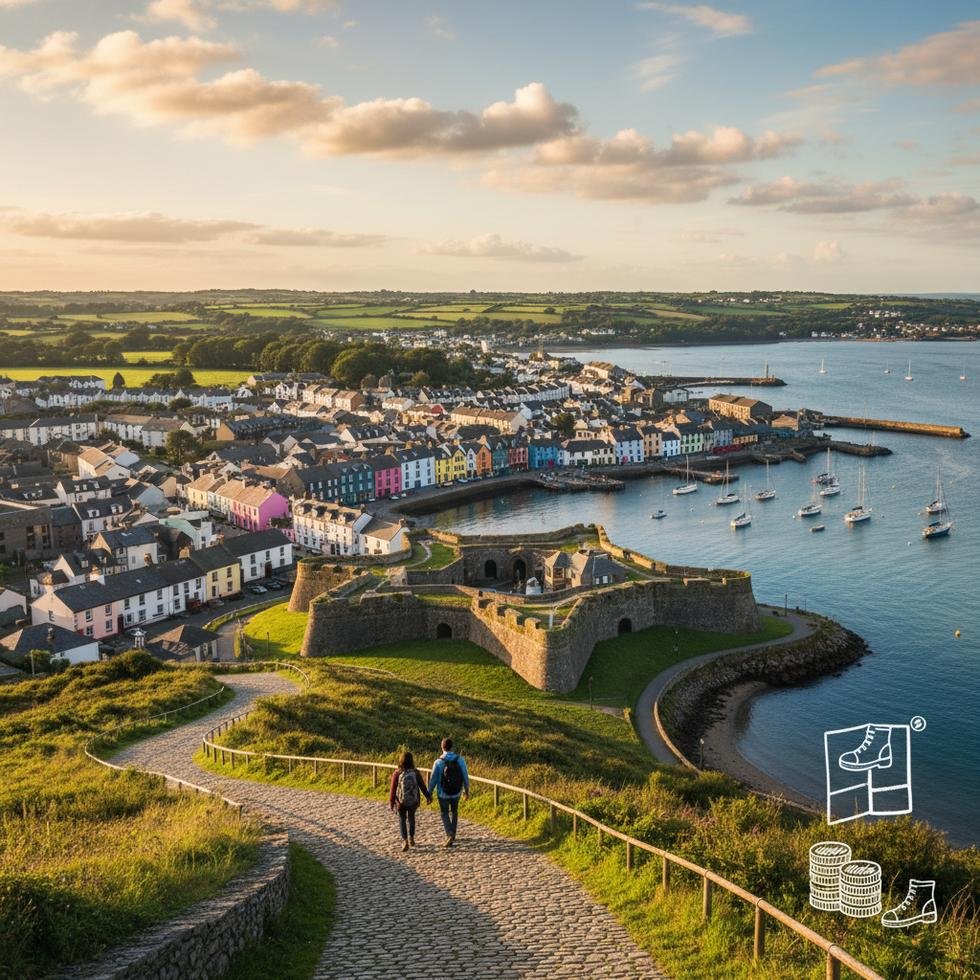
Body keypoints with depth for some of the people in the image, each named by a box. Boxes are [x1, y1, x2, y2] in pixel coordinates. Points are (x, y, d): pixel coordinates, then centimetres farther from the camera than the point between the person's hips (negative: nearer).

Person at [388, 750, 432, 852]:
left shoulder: (397, 773, -14)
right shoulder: (416, 773, -10)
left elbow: (393, 789, -9)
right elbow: (422, 786, -3)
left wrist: (391, 802, 1)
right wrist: (428, 797, 10)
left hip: (401, 802, -2)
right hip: (413, 801, 2)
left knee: (402, 820, 13)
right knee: (411, 818, 23)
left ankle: (405, 840, 0)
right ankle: (411, 838, 30)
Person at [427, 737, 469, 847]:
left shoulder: (438, 762, -18)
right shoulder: (460, 759, -13)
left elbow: (433, 779, -12)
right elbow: (465, 776, -6)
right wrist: (466, 791, 9)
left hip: (443, 793, -2)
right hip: (456, 792, 2)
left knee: (445, 814, 15)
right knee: (454, 812, 25)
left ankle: (450, 835, -5)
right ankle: (452, 834, 33)